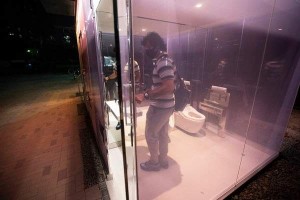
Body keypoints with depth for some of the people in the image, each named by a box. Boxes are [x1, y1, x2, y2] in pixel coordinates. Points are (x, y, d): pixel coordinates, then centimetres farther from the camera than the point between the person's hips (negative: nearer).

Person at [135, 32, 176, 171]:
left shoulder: (163, 62, -21)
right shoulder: (163, 60, 12)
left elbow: (168, 87, -31)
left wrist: (146, 95, -31)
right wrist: (149, 92, 15)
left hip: (160, 107, -10)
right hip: (165, 105, 10)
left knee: (150, 134, 9)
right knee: (162, 133, 21)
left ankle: (154, 162, 31)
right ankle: (163, 160, 40)